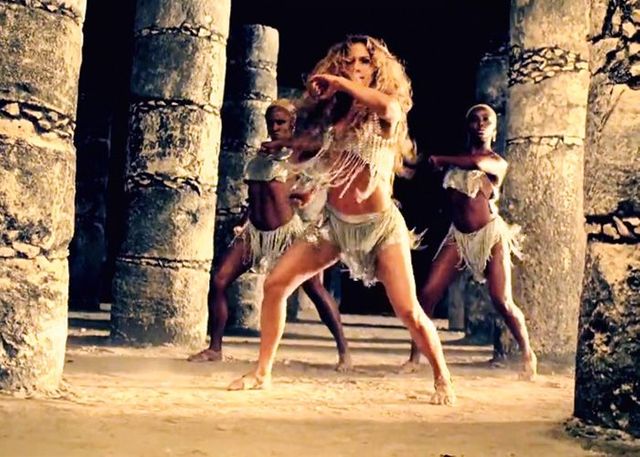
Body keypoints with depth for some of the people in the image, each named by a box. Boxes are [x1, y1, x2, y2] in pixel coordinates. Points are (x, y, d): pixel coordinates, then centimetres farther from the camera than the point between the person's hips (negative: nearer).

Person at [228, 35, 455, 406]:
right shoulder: (332, 115, 7)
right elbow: (312, 166, 14)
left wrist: (337, 82, -23)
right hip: (335, 224, 5)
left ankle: (443, 379, 10)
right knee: (275, 284, -6)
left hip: (381, 225, -5)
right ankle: (262, 373, 6)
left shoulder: (384, 117, -7)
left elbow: (390, 105, -33)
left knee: (409, 312, -12)